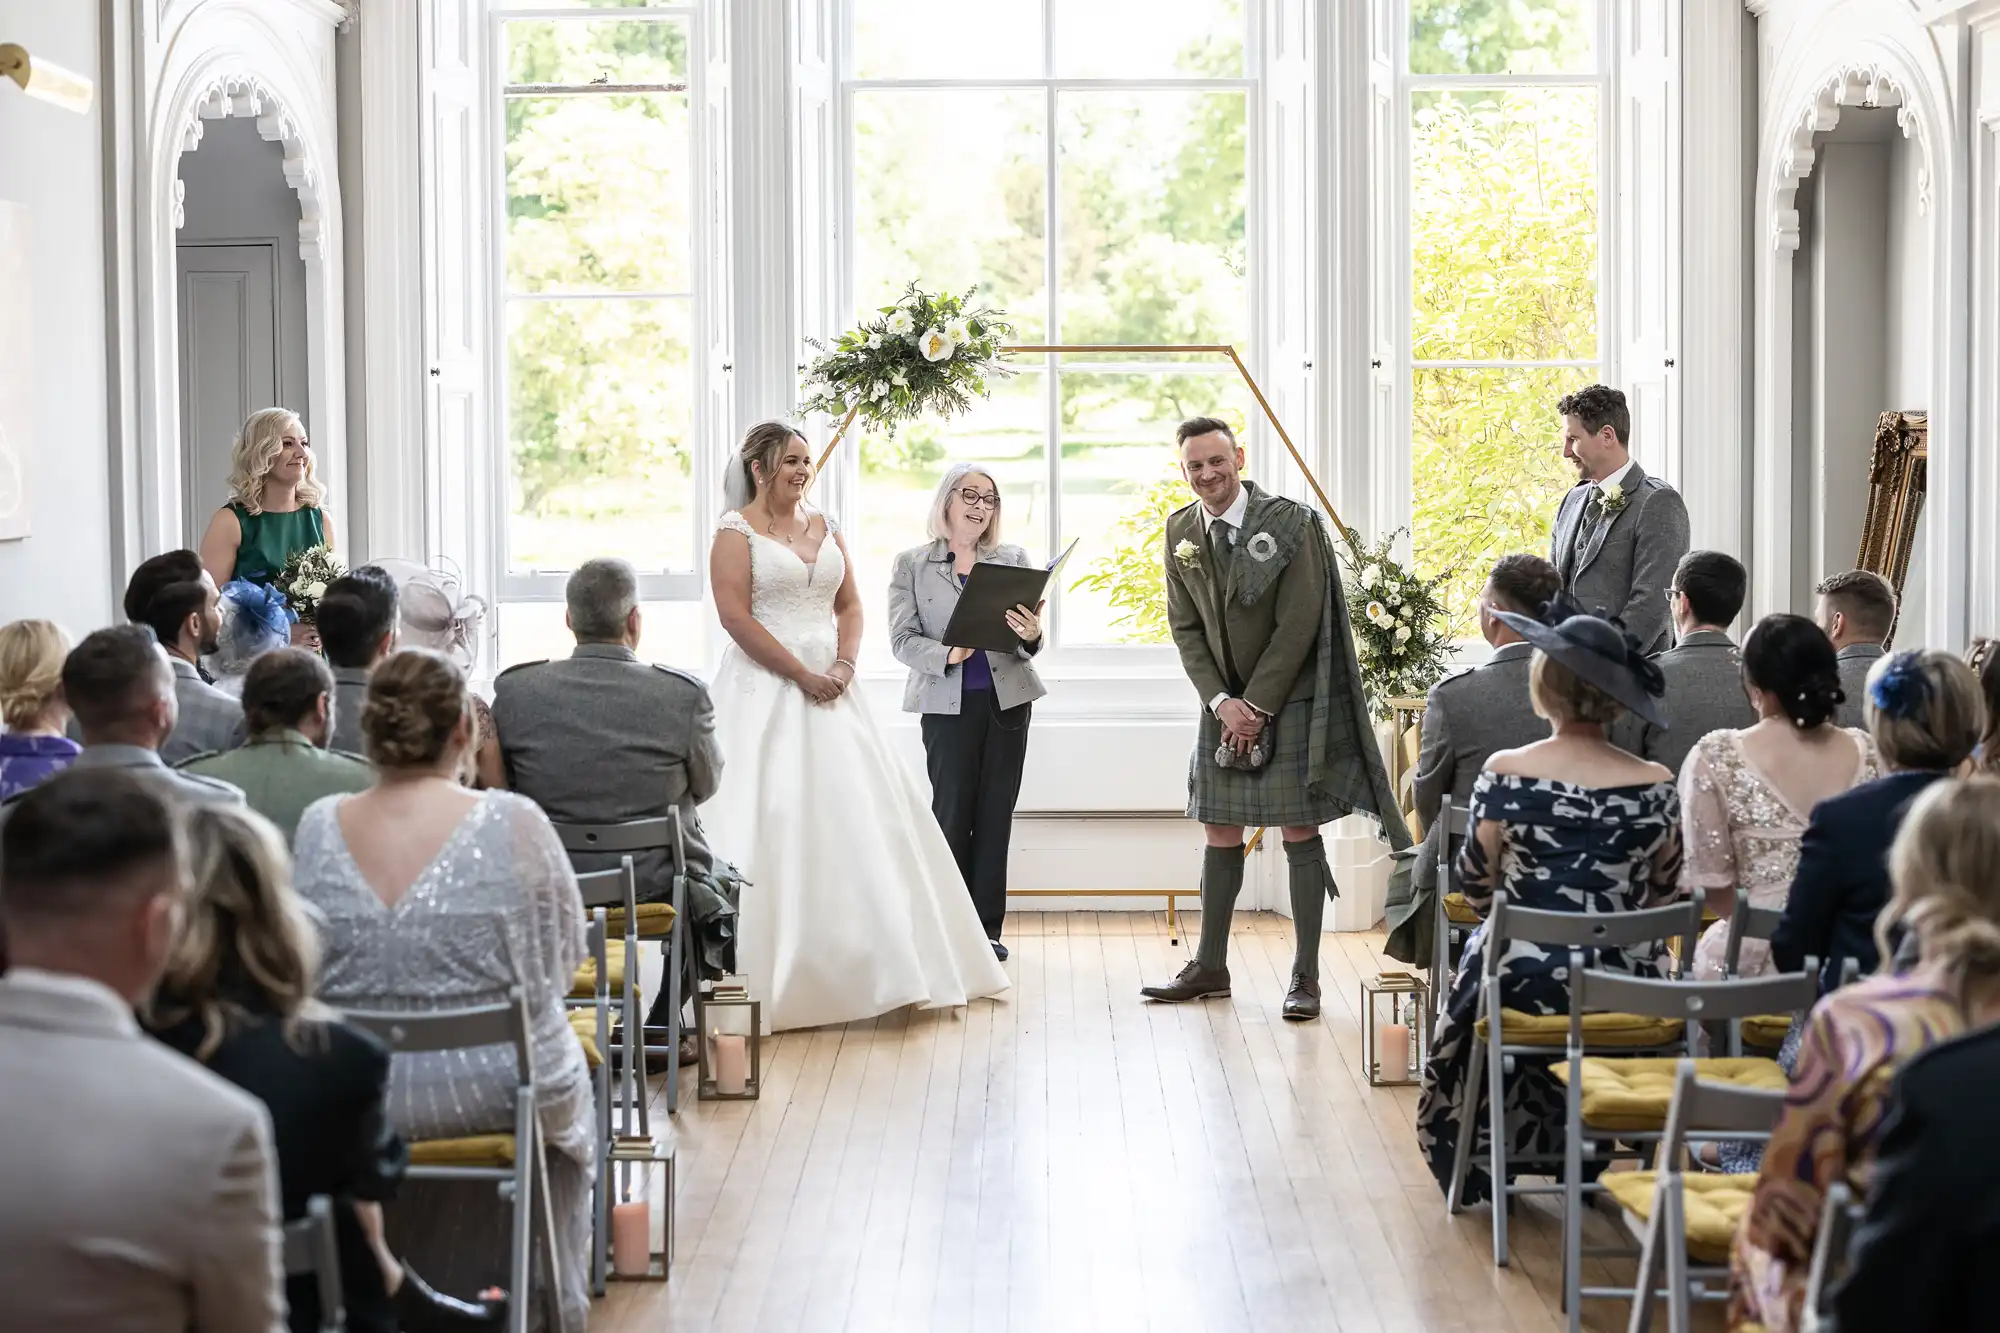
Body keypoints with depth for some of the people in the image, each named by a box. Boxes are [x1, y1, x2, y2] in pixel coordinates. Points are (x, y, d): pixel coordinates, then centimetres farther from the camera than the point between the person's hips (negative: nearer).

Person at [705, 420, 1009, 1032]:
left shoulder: (825, 528, 15)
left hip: (829, 686, 6)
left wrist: (843, 665, -4)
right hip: (766, 689, -6)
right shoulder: (737, 531, -4)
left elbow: (849, 606, 15)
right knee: (771, 817, -8)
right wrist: (802, 674, -15)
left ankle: (884, 965, 12)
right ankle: (766, 977, -3)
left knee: (858, 812, 4)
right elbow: (736, 616, -13)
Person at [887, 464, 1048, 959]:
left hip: (1007, 700, 2)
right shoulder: (911, 565, 5)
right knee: (952, 812, -3)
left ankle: (986, 928, 9)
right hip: (947, 703, -2)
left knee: (996, 815, 3)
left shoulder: (1014, 560, 11)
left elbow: (1027, 636, 5)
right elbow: (903, 639, -2)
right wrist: (947, 655, -20)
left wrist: (1031, 635, -18)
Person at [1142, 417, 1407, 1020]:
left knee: (1299, 832, -2)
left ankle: (1305, 976, 2)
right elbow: (1185, 628, 5)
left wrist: (1258, 706, -13)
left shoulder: (1289, 523, -13)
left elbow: (1298, 624, -14)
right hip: (1224, 704, 5)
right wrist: (1221, 702, -7)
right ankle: (1210, 966, 17)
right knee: (1220, 834, 8)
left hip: (1290, 700, -4)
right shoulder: (1181, 530, 3)